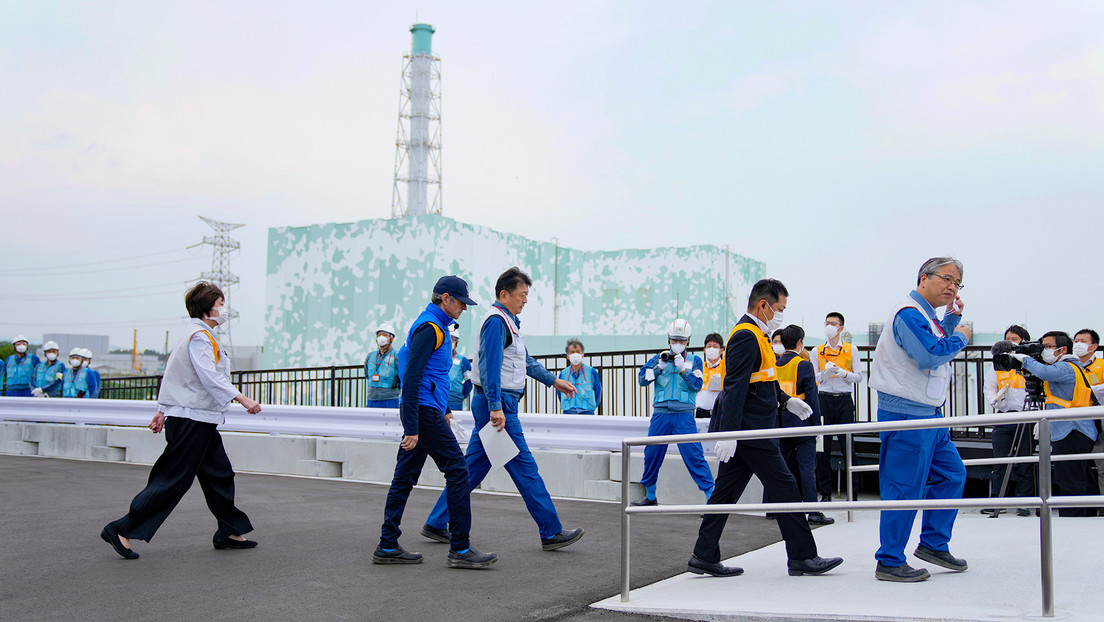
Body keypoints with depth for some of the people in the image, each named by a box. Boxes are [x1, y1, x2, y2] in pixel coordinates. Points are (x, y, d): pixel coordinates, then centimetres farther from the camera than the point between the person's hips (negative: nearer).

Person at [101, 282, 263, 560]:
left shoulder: (201, 336, 17)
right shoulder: (199, 337, -15)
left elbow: (174, 375, 22)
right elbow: (210, 378, -26)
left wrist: (163, 411, 27)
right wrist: (241, 398, -33)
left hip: (202, 422, 11)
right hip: (191, 420, -11)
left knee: (219, 474, 14)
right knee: (173, 481, -7)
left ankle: (229, 532, 22)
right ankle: (122, 530, -2)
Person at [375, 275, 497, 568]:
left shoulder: (433, 325, 19)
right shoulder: (429, 327, -14)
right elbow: (411, 378, -20)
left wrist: (444, 409, 31)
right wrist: (411, 428, -23)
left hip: (422, 411, 10)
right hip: (425, 412, -10)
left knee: (405, 477, 9)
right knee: (458, 471, -7)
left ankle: (387, 547, 13)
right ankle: (460, 549, -4)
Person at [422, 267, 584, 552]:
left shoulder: (509, 322, 20)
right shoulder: (496, 321, -12)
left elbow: (525, 361, 30)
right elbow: (490, 366, -20)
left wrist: (554, 381, 31)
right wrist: (496, 407, -24)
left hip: (499, 404, 10)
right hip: (497, 403, -10)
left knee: (473, 467, 12)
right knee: (524, 467, -6)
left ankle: (437, 523, 17)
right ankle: (551, 533, -1)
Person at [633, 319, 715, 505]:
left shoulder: (694, 360, 7)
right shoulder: (659, 358, 10)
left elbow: (697, 385, -4)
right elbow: (642, 379, 0)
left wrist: (682, 368, -13)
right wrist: (660, 366, -11)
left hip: (684, 415, -3)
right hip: (660, 414, 3)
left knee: (694, 454, -10)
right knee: (652, 454, 8)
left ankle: (711, 495, -5)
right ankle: (650, 496, 25)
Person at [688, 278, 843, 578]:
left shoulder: (753, 335, 18)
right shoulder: (747, 336, -16)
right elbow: (735, 387, -23)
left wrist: (786, 400, 28)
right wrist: (729, 433, -27)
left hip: (743, 431, 10)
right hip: (750, 431, -10)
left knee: (726, 492, 9)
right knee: (785, 489, -2)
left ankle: (704, 557, 12)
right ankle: (802, 558, 7)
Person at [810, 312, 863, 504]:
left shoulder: (851, 350, 10)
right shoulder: (817, 351, 11)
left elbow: (859, 377, 7)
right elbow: (813, 379, 7)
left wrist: (844, 373, -11)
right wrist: (825, 372, -12)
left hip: (844, 400, -1)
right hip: (824, 400, 1)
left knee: (847, 445, -4)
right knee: (823, 448, -1)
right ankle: (825, 493, 5)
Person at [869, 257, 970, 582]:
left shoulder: (925, 315, 18)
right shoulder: (909, 312, -16)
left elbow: (939, 347, 25)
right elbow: (929, 355, -25)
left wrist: (952, 317, 14)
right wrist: (959, 338, -10)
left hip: (928, 413, 11)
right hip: (907, 413, -11)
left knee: (952, 474, 16)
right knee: (905, 488, -7)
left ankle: (933, 544, 26)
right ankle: (890, 563, 1)